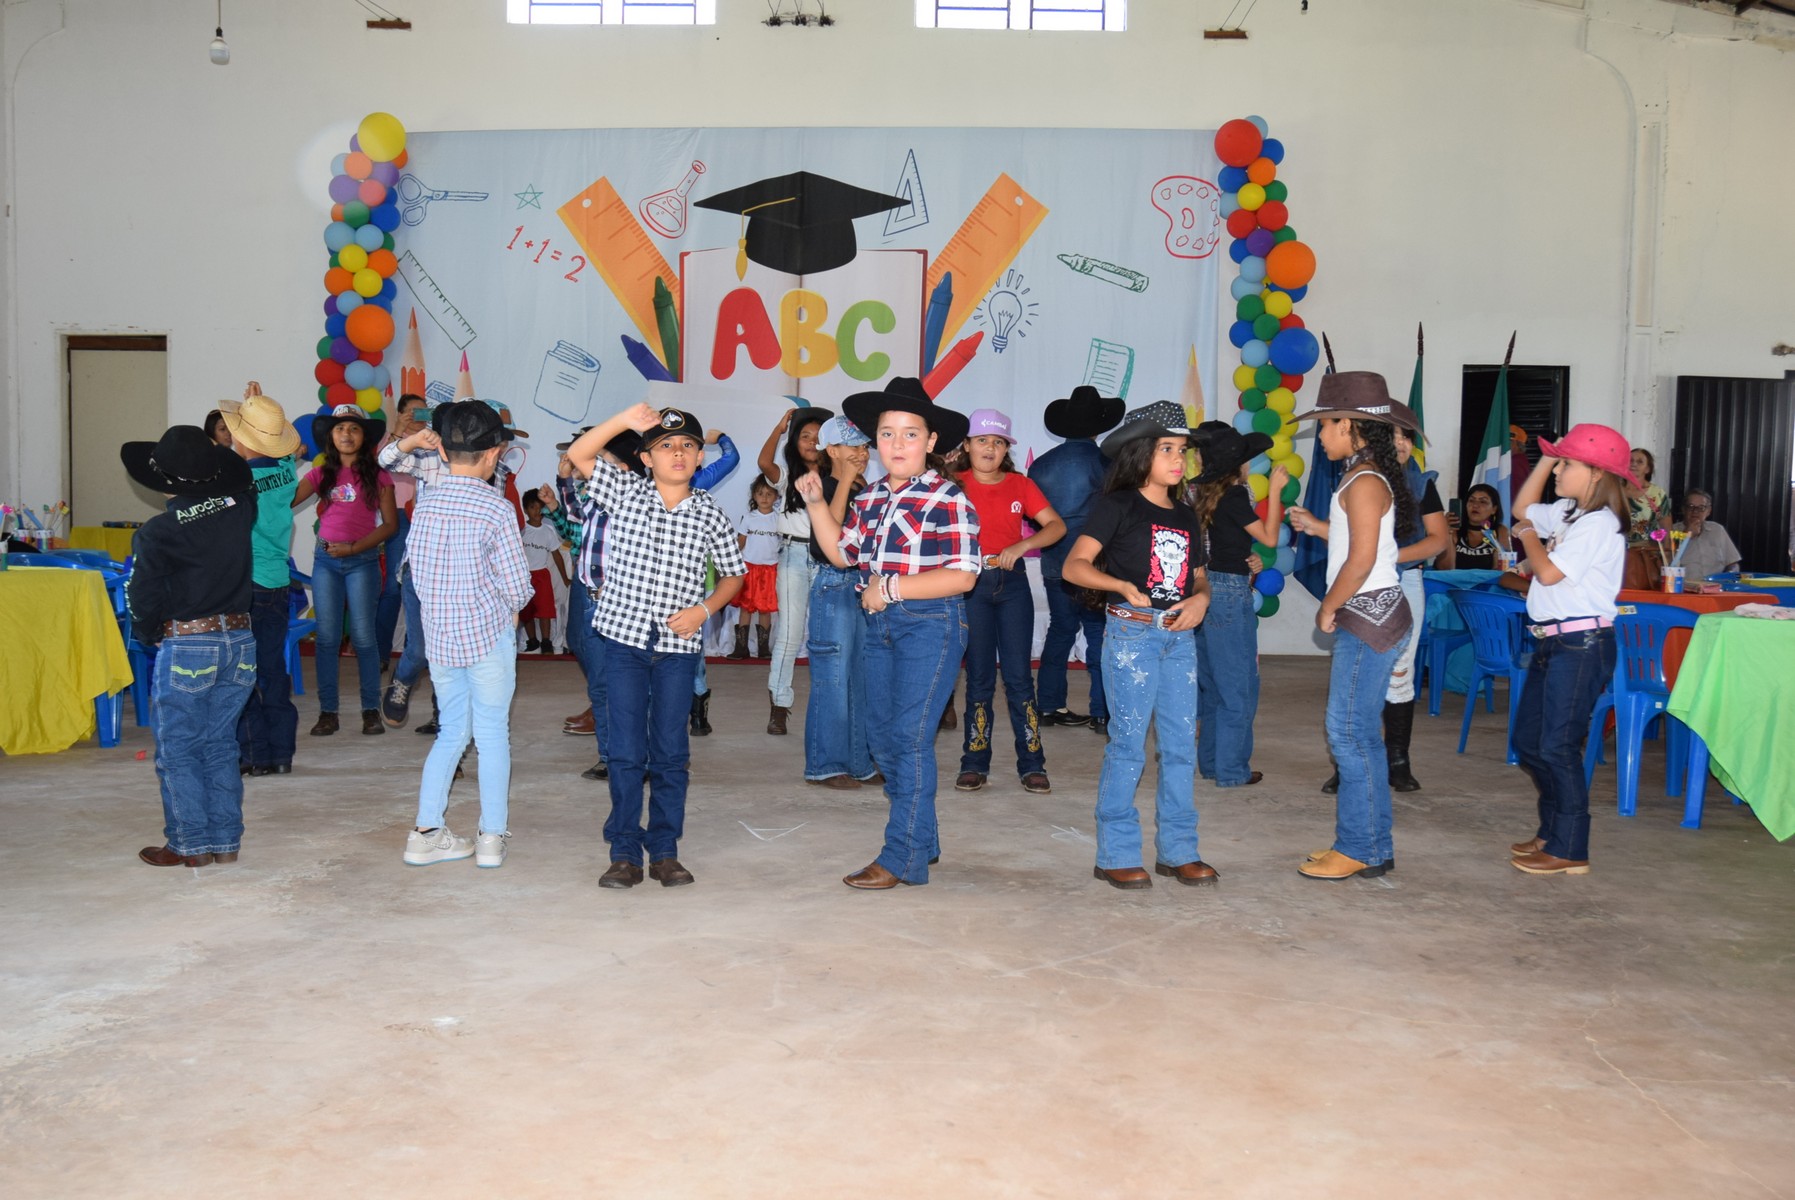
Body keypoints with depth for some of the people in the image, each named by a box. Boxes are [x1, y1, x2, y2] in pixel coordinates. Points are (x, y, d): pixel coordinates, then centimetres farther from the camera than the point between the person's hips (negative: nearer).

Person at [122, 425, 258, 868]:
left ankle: (191, 844, 11)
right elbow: (245, 479, 21)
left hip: (185, 649, -5)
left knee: (178, 752, 8)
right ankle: (226, 841, 17)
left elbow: (142, 599, -7)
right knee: (221, 746, 14)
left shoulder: (158, 532, -14)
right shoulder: (240, 508, -4)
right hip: (239, 641, 5)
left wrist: (149, 637, 9)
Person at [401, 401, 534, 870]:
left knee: (451, 730, 16)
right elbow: (517, 586, -13)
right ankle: (492, 838, 11)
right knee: (493, 734, 7)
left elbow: (416, 567, 7)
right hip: (489, 635, -4)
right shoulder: (497, 507, -14)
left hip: (438, 635, 5)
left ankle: (427, 833, 14)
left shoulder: (426, 500, 0)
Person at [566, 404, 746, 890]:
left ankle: (664, 850, 17)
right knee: (626, 751, 2)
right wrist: (625, 419, -19)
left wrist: (703, 609, -6)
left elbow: (734, 574, 11)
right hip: (625, 638, -1)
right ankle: (625, 853, 11)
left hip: (678, 647, 1)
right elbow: (578, 454, -8)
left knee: (671, 753, 7)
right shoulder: (625, 492, 2)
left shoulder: (710, 514, 2)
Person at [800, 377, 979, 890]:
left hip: (931, 623, -8)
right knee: (881, 735, 12)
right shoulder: (870, 498, 10)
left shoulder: (948, 499, -12)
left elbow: (963, 575, -17)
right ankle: (922, 839, 27)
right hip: (880, 624, 8)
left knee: (909, 737, -7)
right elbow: (842, 553, 19)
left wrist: (891, 587, -18)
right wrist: (816, 503, 9)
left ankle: (903, 858, 1)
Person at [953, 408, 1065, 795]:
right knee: (979, 676, 4)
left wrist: (1021, 546, -16)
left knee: (1019, 675, 1)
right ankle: (974, 764, 14)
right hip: (971, 583, -1)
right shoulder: (956, 485, 0)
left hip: (1012, 582, 1)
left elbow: (1057, 526, -3)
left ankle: (1032, 765, 7)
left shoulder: (1020, 484, 5)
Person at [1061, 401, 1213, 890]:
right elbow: (1074, 565, -11)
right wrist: (1124, 586, -24)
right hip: (1131, 634, -6)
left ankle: (1177, 850, 18)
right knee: (1128, 744, -4)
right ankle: (1116, 855, 6)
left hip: (1179, 637, 6)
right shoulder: (1118, 505, -3)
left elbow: (1198, 575, 21)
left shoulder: (1185, 515, 16)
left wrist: (1200, 599, -1)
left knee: (1182, 744, 7)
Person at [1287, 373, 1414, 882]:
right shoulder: (1367, 477, 14)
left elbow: (1362, 559, -21)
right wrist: (1316, 525, 22)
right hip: (1367, 616, 10)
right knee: (1360, 733, 13)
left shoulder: (1364, 483, -16)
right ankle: (1371, 847, 21)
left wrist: (1328, 609, -11)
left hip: (1368, 614, -10)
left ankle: (1360, 850, 2)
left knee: (1349, 733, -5)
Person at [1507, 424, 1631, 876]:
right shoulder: (1568, 513, 12)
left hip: (1581, 645, -10)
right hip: (1554, 642, 10)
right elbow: (1523, 508, 28)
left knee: (1558, 746, -5)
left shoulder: (1598, 523, -15)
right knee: (1529, 742, 15)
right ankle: (1552, 832, 28)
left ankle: (1568, 851, 5)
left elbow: (1548, 573, -21)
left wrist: (1529, 536, -2)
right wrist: (1545, 460, 16)